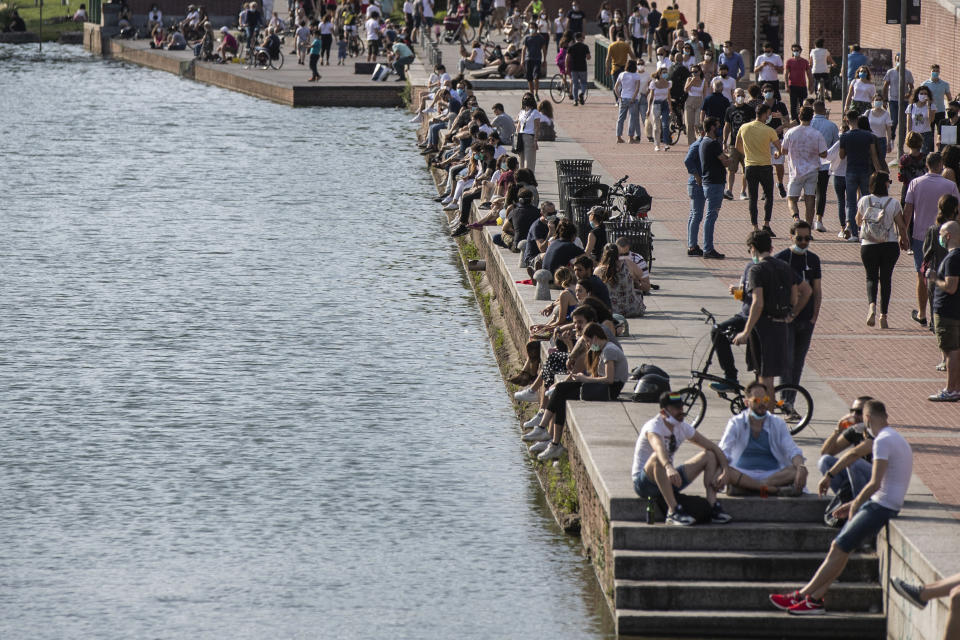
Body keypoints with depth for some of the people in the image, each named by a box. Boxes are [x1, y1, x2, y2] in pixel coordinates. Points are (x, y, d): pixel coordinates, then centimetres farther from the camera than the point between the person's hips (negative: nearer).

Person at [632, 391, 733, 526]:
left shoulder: (682, 428, 3)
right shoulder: (653, 426, -19)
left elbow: (713, 447, 4)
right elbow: (658, 447, -43)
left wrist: (726, 469, -14)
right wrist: (669, 468, -63)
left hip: (669, 481, 7)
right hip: (643, 483, -7)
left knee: (710, 456, -1)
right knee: (657, 458, -40)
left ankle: (713, 507, -15)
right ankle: (673, 511, -42)